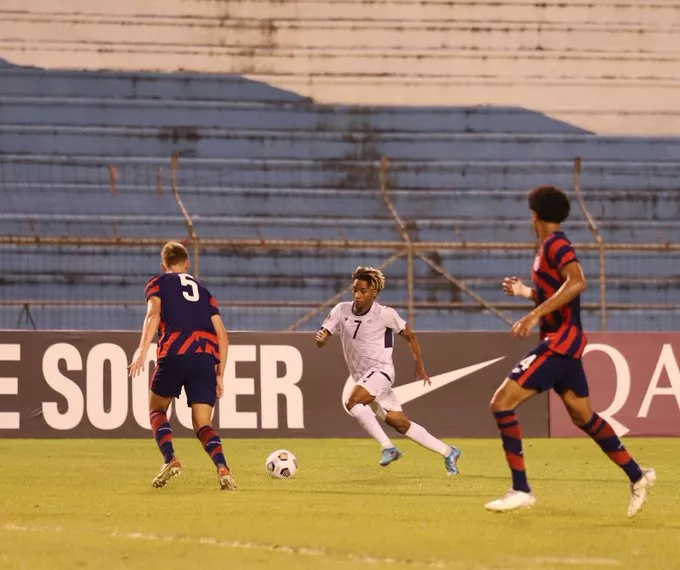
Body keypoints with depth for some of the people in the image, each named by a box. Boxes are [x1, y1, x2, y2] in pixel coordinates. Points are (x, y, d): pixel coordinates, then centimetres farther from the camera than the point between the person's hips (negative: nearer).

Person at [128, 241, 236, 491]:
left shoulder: (158, 283, 17)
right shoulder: (203, 291, 28)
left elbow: (153, 314, -5)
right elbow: (222, 336, 21)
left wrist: (142, 351, -14)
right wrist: (220, 374, 26)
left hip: (174, 354, -3)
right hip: (206, 356, 3)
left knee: (157, 408, 20)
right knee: (202, 423, 7)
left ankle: (170, 459, -3)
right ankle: (222, 467, -21)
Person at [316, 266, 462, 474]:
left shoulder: (385, 314, -9)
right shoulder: (341, 310, 2)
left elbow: (410, 337, 4)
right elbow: (321, 340, 0)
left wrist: (419, 366, 2)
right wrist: (320, 338, -24)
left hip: (380, 370, -5)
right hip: (362, 376, 5)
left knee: (353, 403, -31)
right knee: (401, 424, 7)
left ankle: (387, 447, -23)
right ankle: (448, 453, 18)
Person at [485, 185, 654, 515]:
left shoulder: (555, 244, -13)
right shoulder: (551, 247, 16)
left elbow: (577, 283, -30)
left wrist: (535, 315, -33)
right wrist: (525, 292, 26)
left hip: (560, 341, -10)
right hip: (564, 341, 10)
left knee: (502, 403, -14)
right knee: (583, 416, 17)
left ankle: (520, 490, -15)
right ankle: (637, 476, 22)